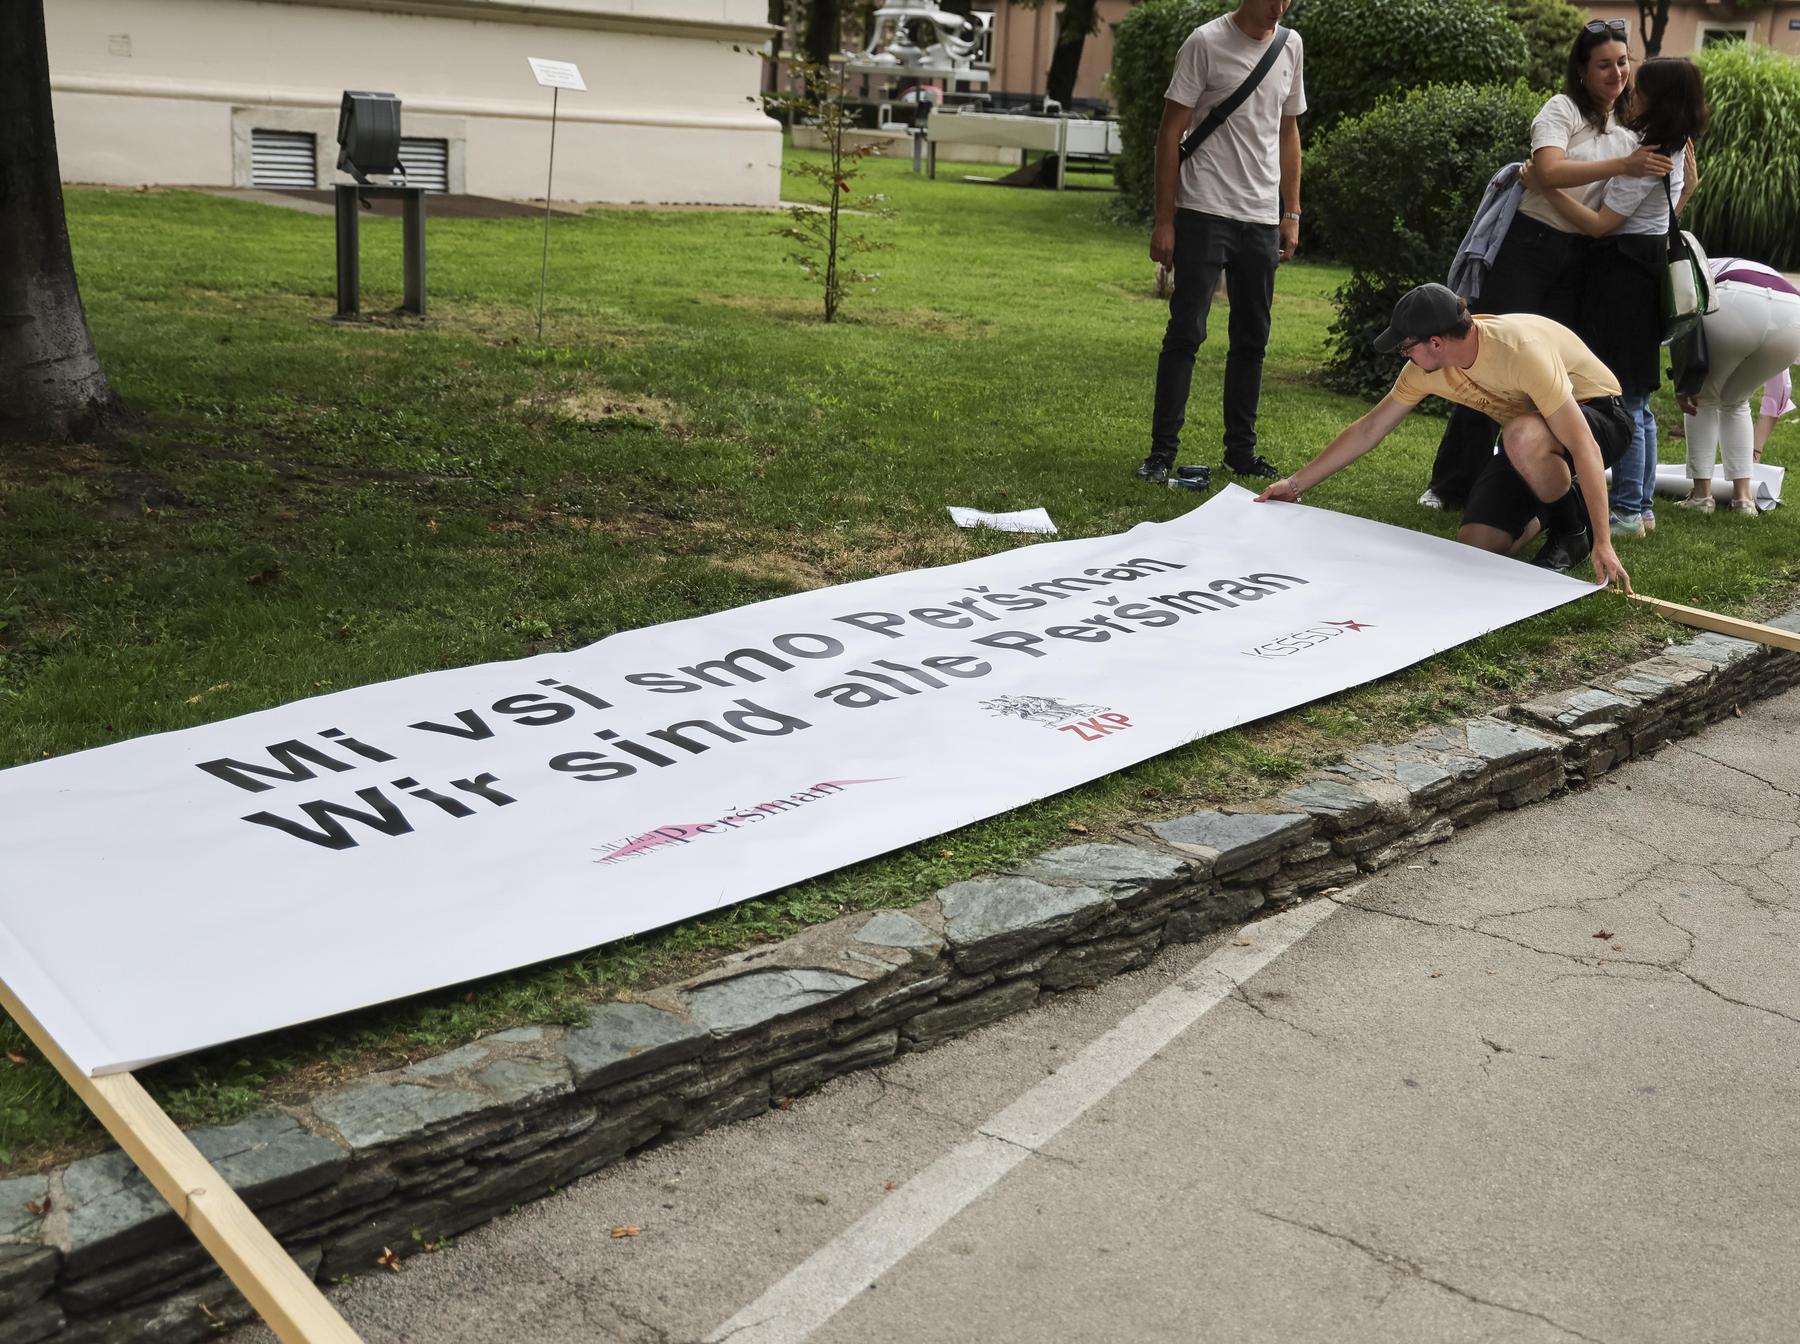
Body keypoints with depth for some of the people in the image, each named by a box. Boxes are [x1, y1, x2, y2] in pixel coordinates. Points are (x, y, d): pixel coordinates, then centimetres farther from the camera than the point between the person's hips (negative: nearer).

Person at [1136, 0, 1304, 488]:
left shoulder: (1290, 45, 11)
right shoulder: (1207, 42, -6)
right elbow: (1171, 132, -6)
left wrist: (1291, 214, 13)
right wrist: (1164, 222, -10)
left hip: (1262, 219, 6)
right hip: (1205, 213, -5)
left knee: (1253, 339, 10)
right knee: (1185, 333, -6)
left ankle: (1241, 450, 20)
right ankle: (1162, 451, 0)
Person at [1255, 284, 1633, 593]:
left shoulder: (1520, 351, -36)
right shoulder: (1426, 368, -14)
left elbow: (1583, 446, -38)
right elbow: (1368, 430, -1)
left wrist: (1603, 544, -41)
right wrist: (1296, 484, 1)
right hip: (1527, 433, 6)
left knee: (1523, 435, -40)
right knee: (1476, 545, -12)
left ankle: (1574, 531, -12)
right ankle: (1547, 512, 19)